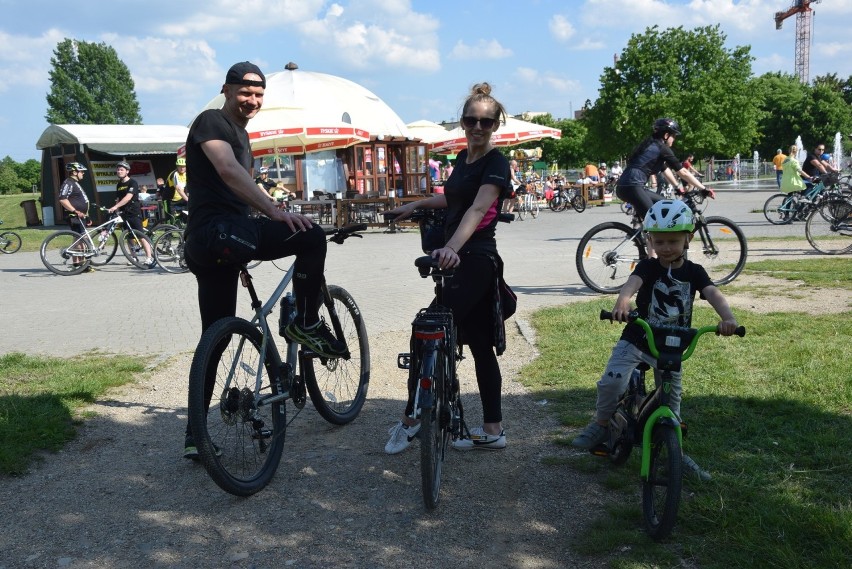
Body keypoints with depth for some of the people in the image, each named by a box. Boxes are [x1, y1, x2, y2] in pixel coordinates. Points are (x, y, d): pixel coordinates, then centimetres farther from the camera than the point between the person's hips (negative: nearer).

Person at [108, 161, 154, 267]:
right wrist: (116, 210, 2)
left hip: (134, 212, -7)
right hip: (124, 213, 7)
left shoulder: (132, 183, -8)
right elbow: (118, 199, 17)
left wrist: (115, 207, -28)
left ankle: (149, 258, -16)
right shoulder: (119, 184, 15)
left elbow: (128, 197, -21)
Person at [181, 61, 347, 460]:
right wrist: (274, 211, -33)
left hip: (210, 246, 10)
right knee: (311, 236, -18)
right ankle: (307, 323, -6)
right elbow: (228, 170, -23)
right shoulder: (212, 122, -4)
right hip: (217, 232, -10)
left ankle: (195, 435, 14)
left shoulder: (240, 133, 26)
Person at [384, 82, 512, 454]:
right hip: (460, 260, 9)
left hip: (475, 261, -9)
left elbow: (477, 208, -31)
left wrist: (452, 248, -45)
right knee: (480, 345, 11)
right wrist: (416, 204, 32)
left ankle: (411, 419, 5)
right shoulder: (463, 157, 14)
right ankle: (493, 430, 17)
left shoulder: (496, 163, -12)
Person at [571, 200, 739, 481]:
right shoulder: (648, 267, -6)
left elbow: (713, 294, -18)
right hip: (636, 340, -2)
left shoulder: (694, 272, 0)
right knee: (611, 382, -22)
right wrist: (623, 301, -53)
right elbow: (633, 282, -28)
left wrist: (727, 317, -41)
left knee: (671, 401, 11)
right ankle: (600, 425, 2)